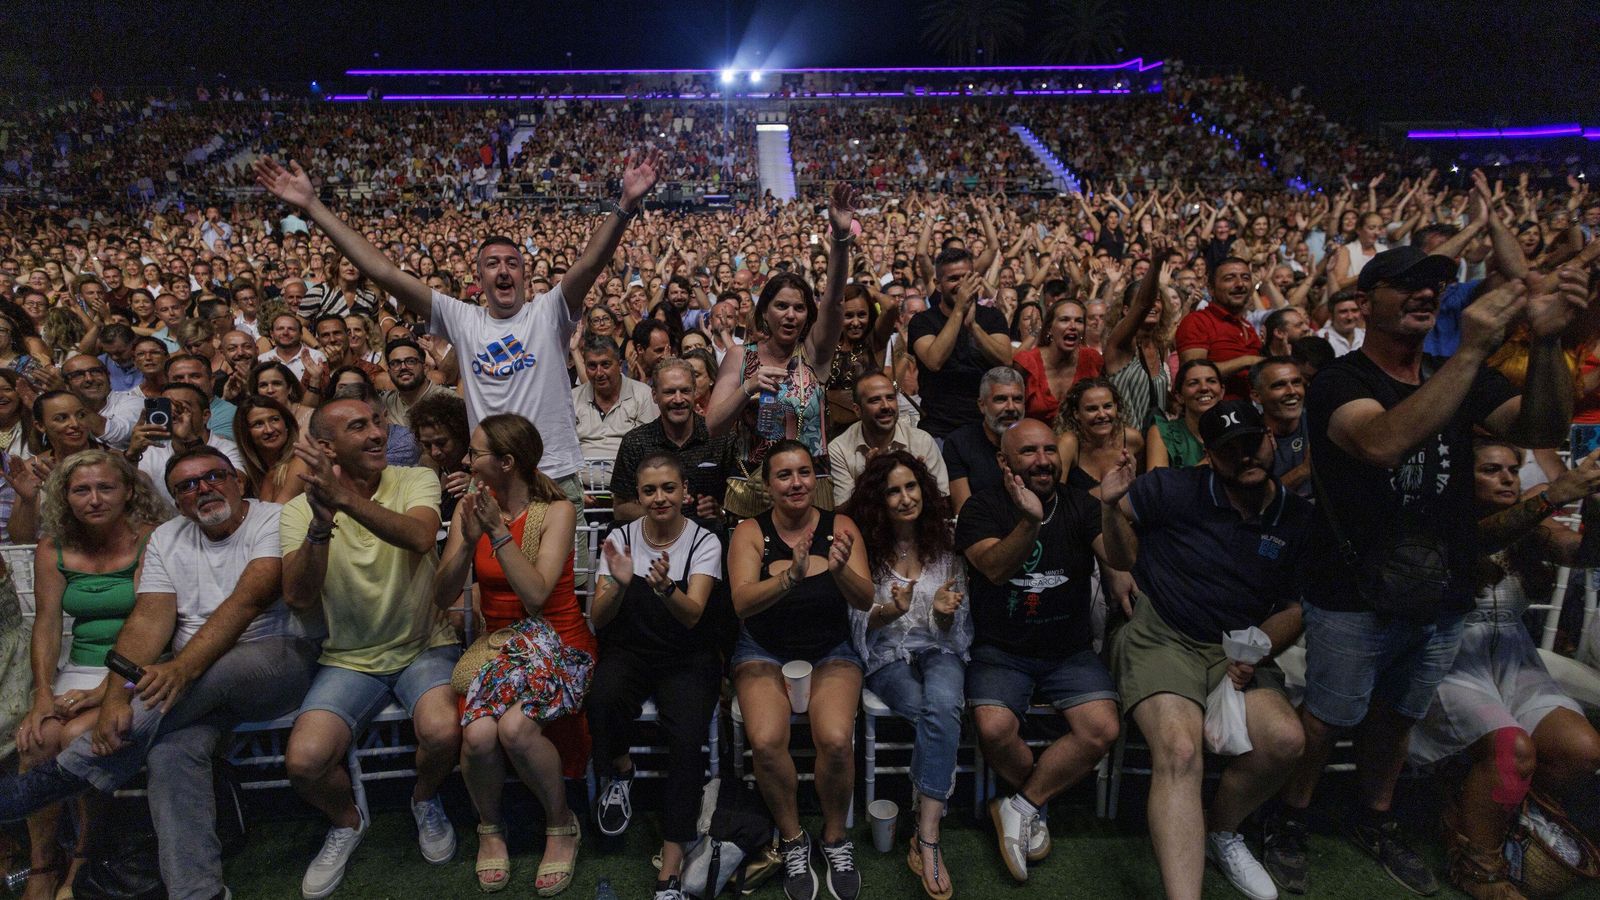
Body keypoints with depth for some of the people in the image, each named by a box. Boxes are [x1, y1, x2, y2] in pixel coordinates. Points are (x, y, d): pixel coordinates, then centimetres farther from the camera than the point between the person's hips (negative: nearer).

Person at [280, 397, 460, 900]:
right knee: (304, 761, -20)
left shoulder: (416, 481, -7)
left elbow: (419, 538, -29)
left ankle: (425, 802, 9)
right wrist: (321, 524, -33)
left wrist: (345, 497, -41)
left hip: (425, 646, -1)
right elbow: (298, 599, -17)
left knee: (442, 731, -29)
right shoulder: (300, 510, -4)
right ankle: (348, 820, 17)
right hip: (350, 658, 1)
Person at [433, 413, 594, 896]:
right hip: (498, 640, 3)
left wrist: (498, 531, -22)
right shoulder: (469, 507, 4)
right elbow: (442, 596, -2)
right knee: (479, 733, -28)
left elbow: (536, 595, -19)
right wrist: (469, 540, -18)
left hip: (556, 643, -3)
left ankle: (561, 824, -4)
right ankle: (490, 825, 5)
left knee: (514, 725, -32)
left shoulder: (556, 511, -7)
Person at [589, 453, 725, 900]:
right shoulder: (621, 539, 1)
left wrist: (666, 588, -39)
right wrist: (619, 584, -26)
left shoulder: (705, 542, -4)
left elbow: (693, 615, -17)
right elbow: (597, 620, -5)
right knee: (604, 699, -33)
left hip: (687, 658, -1)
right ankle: (620, 772, 0)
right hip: (628, 653, 1)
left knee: (687, 739, -28)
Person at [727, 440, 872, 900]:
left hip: (831, 650, 1)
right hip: (765, 650, 0)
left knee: (836, 740, -27)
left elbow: (866, 601, -11)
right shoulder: (750, 532, -5)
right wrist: (791, 578, -38)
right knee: (766, 741, -28)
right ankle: (793, 840, 0)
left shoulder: (840, 527, -2)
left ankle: (835, 838, 2)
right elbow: (742, 600, -20)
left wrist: (840, 570, -33)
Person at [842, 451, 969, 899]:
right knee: (938, 716, -31)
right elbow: (858, 623, -1)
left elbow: (953, 628, 8)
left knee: (943, 705, -34)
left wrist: (944, 611, -16)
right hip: (887, 655, -1)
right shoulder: (866, 546, -1)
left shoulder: (944, 543, 5)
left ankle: (926, 840, -33)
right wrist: (888, 611, -22)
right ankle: (930, 840, -19)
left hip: (938, 649, 1)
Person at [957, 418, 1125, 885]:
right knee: (994, 728, -26)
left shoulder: (1080, 505, 4)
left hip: (1070, 651, 2)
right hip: (1000, 650, -2)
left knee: (1102, 729, -21)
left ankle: (1019, 808, -2)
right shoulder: (982, 508, -3)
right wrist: (1030, 521, -38)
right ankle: (1036, 805, 6)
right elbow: (994, 568, -21)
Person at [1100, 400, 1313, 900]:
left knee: (1286, 739, -25)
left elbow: (1294, 609, 12)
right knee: (1179, 753, -30)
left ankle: (1220, 831, 5)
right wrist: (1112, 502, -13)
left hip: (1236, 651, 4)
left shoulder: (1298, 518, 5)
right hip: (1159, 638, -3)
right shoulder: (1177, 490, -5)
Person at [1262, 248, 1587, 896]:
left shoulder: (1461, 379, 7)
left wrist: (1547, 341, -25)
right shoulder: (1338, 382, -13)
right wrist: (1472, 351, -36)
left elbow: (1543, 430, -8)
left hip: (1440, 599, 6)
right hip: (1354, 600, -5)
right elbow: (1384, 443, -34)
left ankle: (1373, 821, 41)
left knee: (1396, 718, 20)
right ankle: (1289, 823, 26)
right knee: (1326, 720, 5)